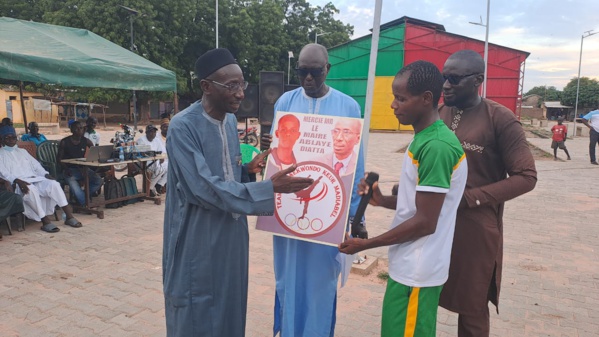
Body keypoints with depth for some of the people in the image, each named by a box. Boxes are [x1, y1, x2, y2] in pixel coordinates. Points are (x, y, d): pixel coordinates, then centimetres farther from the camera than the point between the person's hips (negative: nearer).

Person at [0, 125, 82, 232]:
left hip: (35, 179, 5)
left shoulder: (22, 151, 27)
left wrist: (46, 175, 0)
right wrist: (18, 181, -23)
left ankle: (69, 216, -26)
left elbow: (36, 165, 21)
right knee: (31, 189, -39)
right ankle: (45, 221, -35)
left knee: (54, 184, -24)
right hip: (18, 183, -5)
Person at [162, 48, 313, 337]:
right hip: (198, 242, -7)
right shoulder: (183, 127, -20)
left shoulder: (231, 120, 4)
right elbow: (205, 188, -26)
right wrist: (269, 188, -28)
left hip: (232, 235, 7)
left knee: (229, 311, 20)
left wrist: (248, 169, -7)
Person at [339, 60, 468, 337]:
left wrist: (366, 244, -15)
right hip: (409, 265, 9)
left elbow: (425, 222, -23)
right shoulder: (424, 138, 8)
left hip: (417, 271, -9)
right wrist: (382, 200, 1)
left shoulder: (436, 147, -23)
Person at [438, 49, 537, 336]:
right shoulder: (438, 114, 6)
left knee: (472, 310, 12)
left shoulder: (500, 119, -10)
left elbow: (526, 176, -10)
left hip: (475, 229, -4)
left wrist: (470, 198, -18)